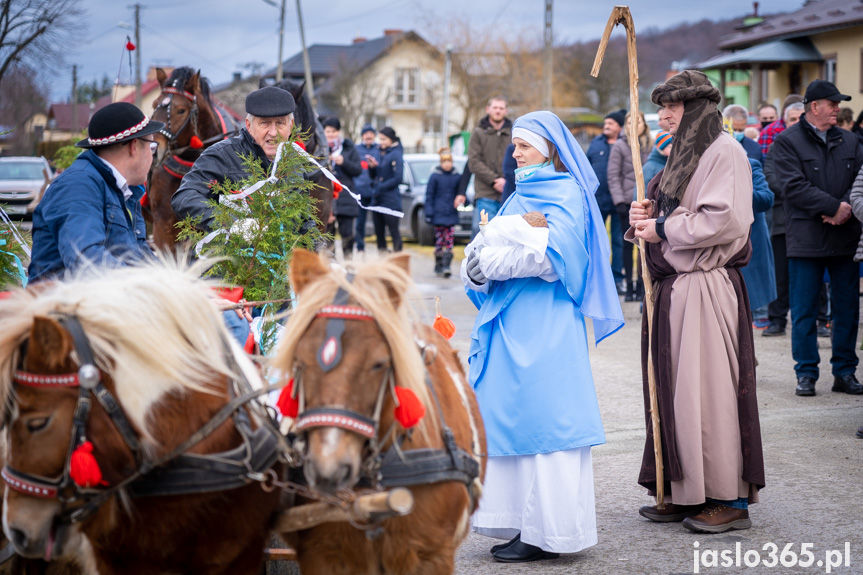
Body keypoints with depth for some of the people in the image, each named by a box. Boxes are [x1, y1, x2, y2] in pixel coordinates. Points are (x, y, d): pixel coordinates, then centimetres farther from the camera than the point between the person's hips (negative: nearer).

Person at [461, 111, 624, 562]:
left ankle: (548, 533, -3)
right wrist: (476, 265, -7)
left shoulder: (567, 193, -3)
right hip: (509, 321, 8)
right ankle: (520, 522, 10)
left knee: (541, 418, -7)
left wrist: (493, 265, -17)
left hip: (545, 323, -8)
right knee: (505, 416, 5)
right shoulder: (522, 193, 21)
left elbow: (552, 253, -18)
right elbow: (489, 249, 15)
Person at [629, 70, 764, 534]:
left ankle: (730, 498, 1)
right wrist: (646, 216, 2)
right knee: (673, 388, 8)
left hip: (706, 287, -9)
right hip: (671, 287, 9)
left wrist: (663, 228, -12)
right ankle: (685, 493, 15)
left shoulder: (724, 152, -9)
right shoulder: (681, 153, 18)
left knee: (709, 388, -7)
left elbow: (726, 220, -20)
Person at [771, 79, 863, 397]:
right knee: (804, 311, 1)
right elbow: (794, 187, -12)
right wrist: (835, 206, -16)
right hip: (806, 238, -4)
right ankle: (806, 373, 11)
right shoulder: (786, 142, -2)